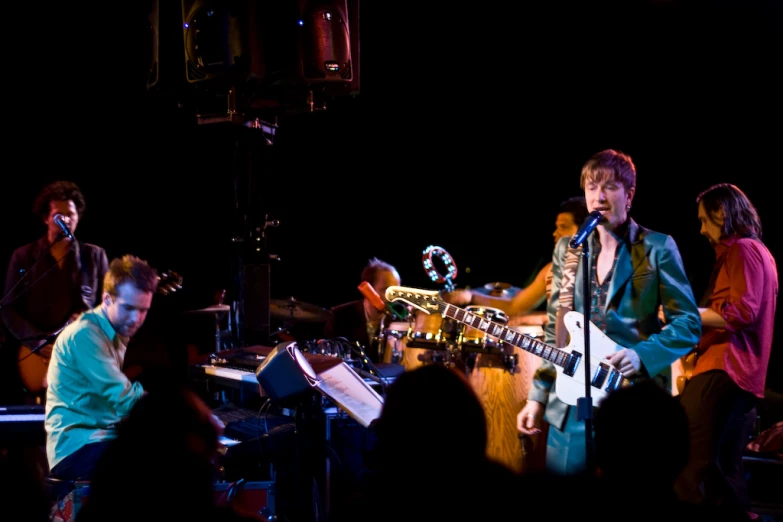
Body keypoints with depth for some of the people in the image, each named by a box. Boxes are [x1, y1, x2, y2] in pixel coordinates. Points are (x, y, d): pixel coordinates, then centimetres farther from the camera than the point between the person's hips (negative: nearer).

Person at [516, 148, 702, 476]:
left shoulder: (657, 248, -2)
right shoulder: (567, 250, 11)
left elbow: (688, 322, -3)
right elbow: (554, 332, 14)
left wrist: (641, 355, -18)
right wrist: (537, 396, 8)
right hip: (570, 405, 4)